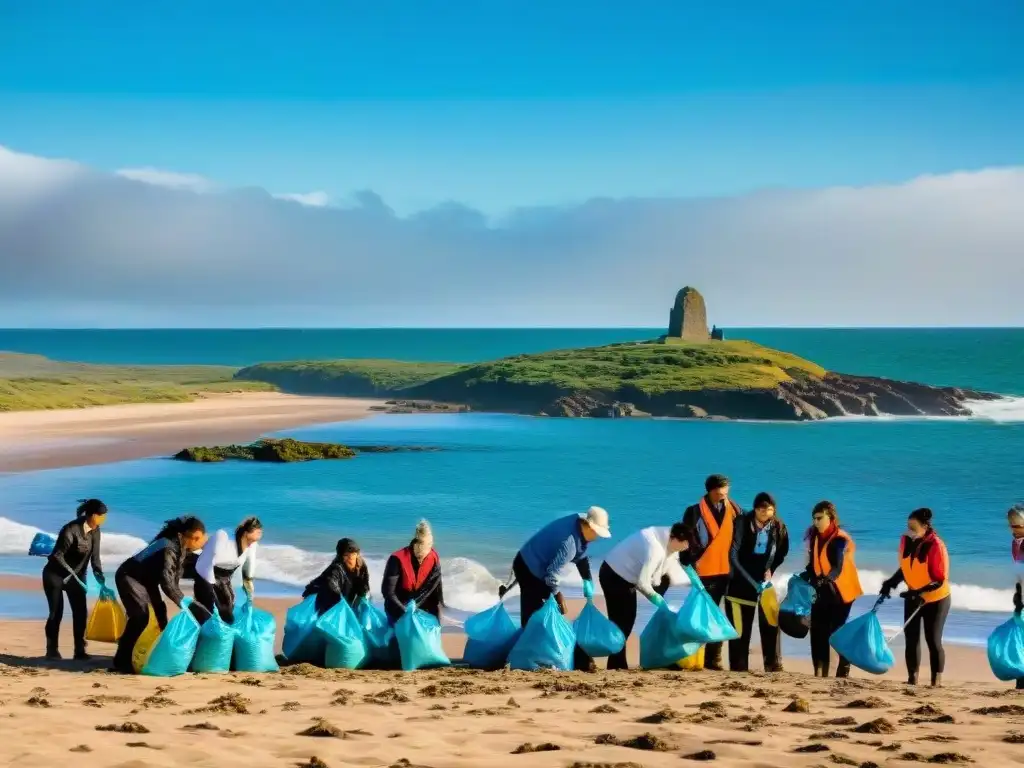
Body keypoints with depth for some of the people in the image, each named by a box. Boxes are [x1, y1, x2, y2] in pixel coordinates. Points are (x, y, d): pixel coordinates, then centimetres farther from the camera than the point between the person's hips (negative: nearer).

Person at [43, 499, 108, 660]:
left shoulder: (95, 531, -6)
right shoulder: (71, 530, -26)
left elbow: (95, 557, -4)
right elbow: (57, 555, -24)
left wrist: (101, 580, -12)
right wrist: (71, 573, -31)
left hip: (77, 576, 6)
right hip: (55, 575, -6)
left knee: (81, 612, -3)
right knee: (56, 612, -6)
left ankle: (80, 651, 0)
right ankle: (51, 650, 5)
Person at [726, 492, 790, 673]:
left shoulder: (778, 527, -2)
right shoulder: (742, 523, -10)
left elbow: (782, 553, 13)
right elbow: (734, 556, -11)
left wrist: (771, 569, -5)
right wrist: (753, 582, -16)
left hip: (766, 578, 2)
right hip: (743, 580, -2)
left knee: (770, 622, -4)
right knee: (741, 624, -2)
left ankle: (773, 664, 0)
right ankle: (739, 665, 2)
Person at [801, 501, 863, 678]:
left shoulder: (840, 540, -16)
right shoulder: (814, 536, 4)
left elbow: (838, 568, -28)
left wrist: (826, 580, -44)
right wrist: (806, 577, -2)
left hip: (840, 591, -6)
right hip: (822, 591, 6)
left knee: (838, 632, -3)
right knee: (818, 631, 1)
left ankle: (843, 672, 4)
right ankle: (820, 672, 3)